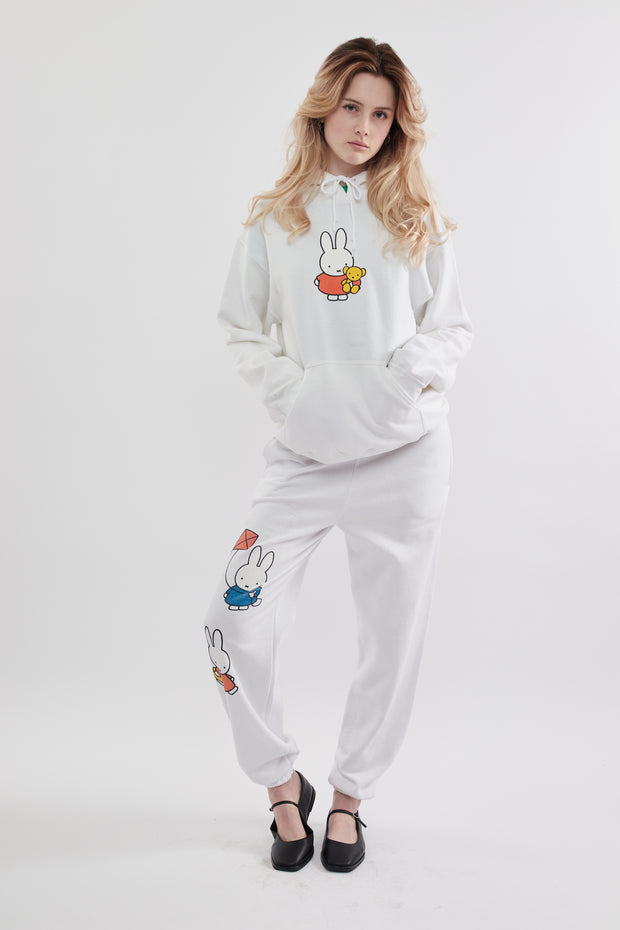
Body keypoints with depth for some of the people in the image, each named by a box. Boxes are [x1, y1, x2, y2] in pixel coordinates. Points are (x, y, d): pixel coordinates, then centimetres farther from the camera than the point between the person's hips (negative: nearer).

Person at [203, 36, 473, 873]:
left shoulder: (417, 217, 9)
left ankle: (350, 795, 30)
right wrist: (290, 389, -5)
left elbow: (454, 328, 10)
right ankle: (283, 785, 22)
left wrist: (411, 369, -11)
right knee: (238, 628, -6)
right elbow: (242, 327, 11)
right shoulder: (275, 217, 9)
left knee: (392, 637, 6)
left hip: (405, 454, 0)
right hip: (304, 458, 0)